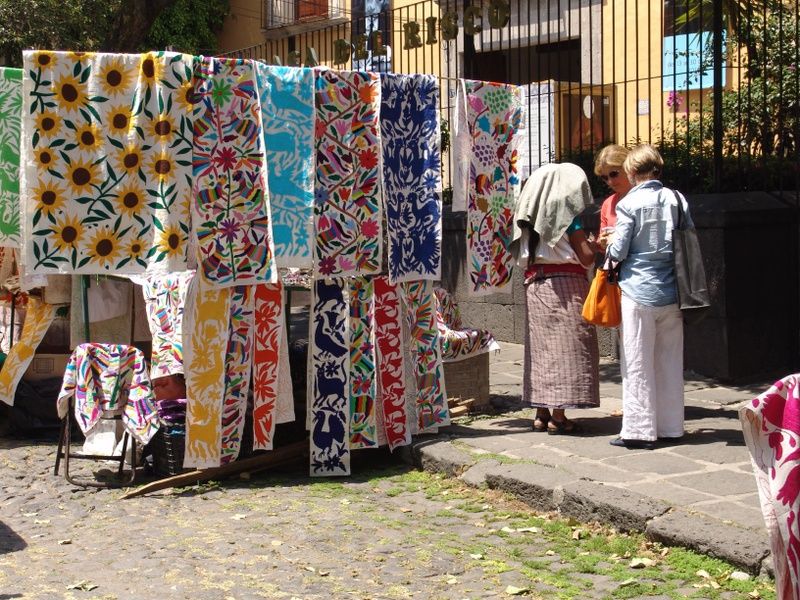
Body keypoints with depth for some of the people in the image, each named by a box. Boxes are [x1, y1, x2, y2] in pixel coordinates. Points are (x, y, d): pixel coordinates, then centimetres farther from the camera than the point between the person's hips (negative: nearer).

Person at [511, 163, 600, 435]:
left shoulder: (531, 214, 11)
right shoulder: (566, 213, -7)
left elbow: (522, 255, 15)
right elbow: (586, 257, -10)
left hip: (534, 285, 7)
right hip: (564, 285, -7)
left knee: (542, 346, 10)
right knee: (565, 346, -3)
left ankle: (542, 412, 12)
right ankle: (558, 415, -4)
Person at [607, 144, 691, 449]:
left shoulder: (630, 203, -10)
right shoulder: (678, 200, 2)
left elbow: (618, 251, -10)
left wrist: (606, 246, 11)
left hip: (639, 292, -4)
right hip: (672, 293, 5)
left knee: (638, 364, 2)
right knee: (670, 362, 13)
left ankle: (639, 430, 5)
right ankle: (670, 426, 19)